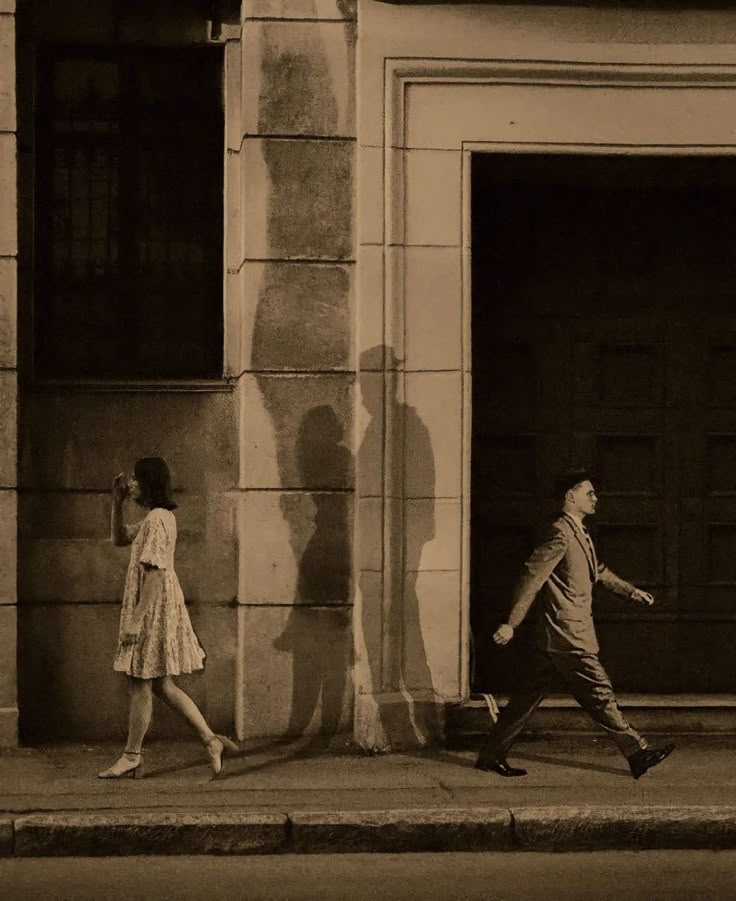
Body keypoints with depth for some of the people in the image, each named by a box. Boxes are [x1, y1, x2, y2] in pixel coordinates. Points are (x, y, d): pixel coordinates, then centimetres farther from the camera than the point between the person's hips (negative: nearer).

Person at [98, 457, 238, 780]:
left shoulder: (156, 520, -18)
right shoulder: (162, 516, 13)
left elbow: (154, 573, -22)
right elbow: (119, 538, 25)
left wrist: (136, 620, -23)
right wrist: (117, 502, 13)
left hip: (154, 609, -10)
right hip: (160, 609, 10)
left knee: (140, 686, 1)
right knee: (162, 685, 14)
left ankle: (131, 757, 11)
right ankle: (210, 740, 11)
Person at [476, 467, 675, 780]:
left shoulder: (579, 534, 17)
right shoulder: (561, 534, -15)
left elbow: (598, 571, 32)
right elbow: (532, 577, -18)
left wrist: (630, 590, 27)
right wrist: (511, 624, -19)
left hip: (555, 636, 10)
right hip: (568, 636, -10)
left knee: (528, 696, 11)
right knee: (598, 693, -4)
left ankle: (491, 755, 14)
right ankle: (636, 753, 1)